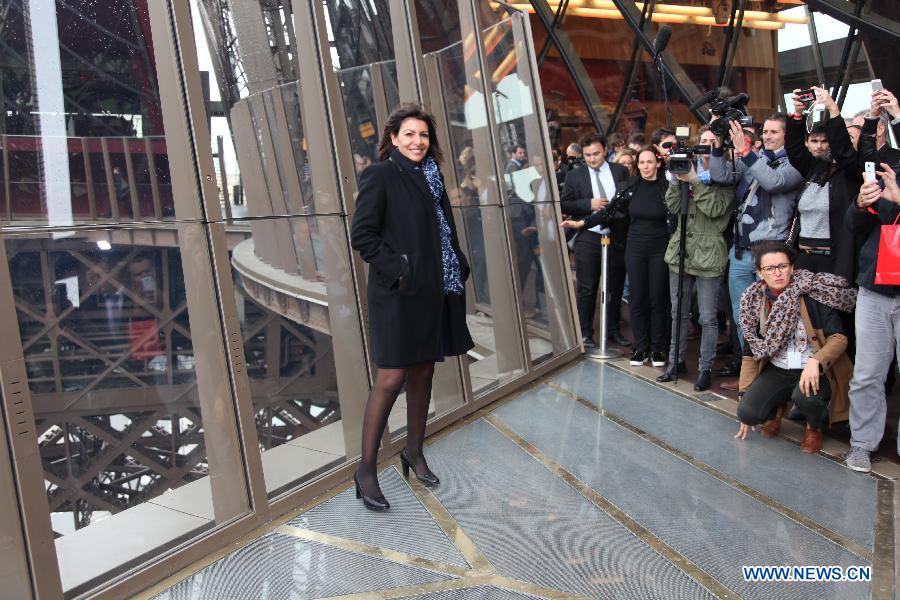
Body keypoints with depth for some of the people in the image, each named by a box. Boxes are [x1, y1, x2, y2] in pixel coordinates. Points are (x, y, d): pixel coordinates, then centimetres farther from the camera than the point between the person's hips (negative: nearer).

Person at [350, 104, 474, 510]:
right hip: (397, 294, -7)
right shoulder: (380, 175, -7)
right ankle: (366, 470, 5)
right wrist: (395, 268, -16)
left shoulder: (430, 175, 14)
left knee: (423, 372, 14)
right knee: (391, 378, -6)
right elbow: (361, 235, -12)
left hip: (432, 292, 7)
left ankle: (414, 452, 30)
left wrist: (457, 267, 7)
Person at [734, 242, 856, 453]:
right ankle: (777, 408, 17)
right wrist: (744, 395, 3)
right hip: (777, 372, 3)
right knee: (747, 411, -21)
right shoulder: (755, 301, 0)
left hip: (815, 372, -3)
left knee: (804, 395, -36)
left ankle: (814, 428, 1)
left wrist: (816, 361, -34)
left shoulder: (813, 293, -12)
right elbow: (751, 352, 6)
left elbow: (839, 338, -14)